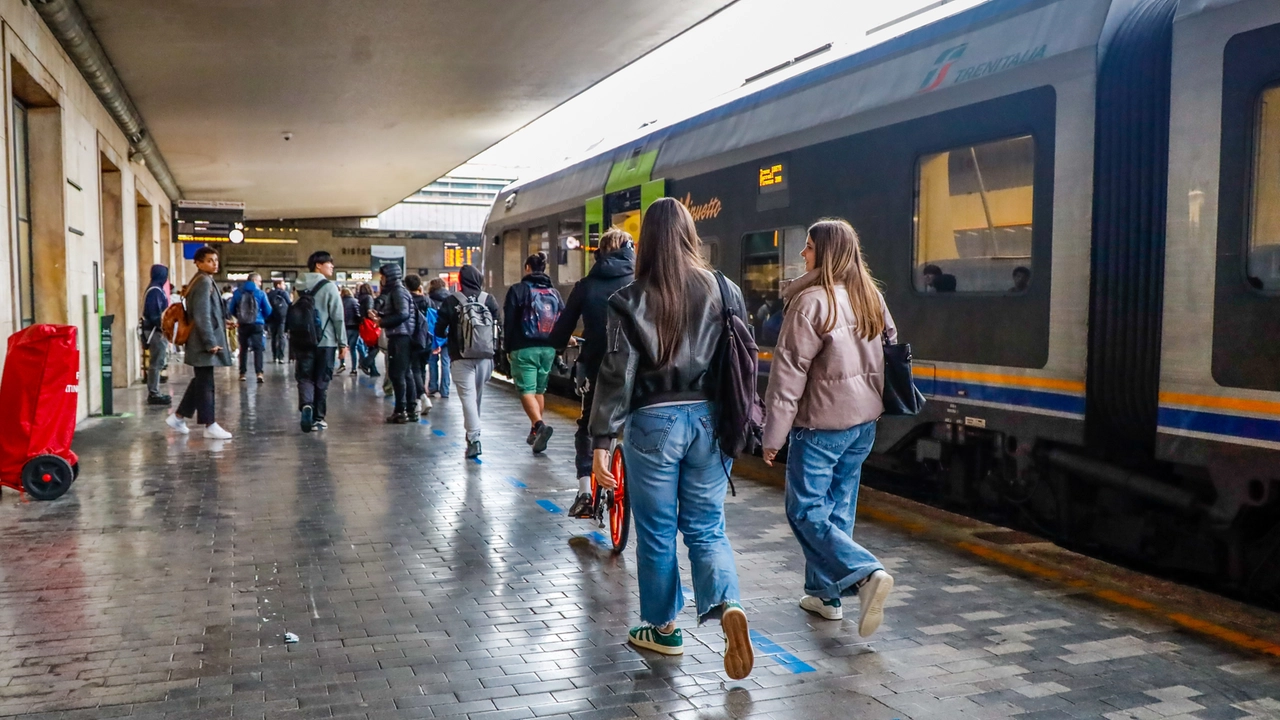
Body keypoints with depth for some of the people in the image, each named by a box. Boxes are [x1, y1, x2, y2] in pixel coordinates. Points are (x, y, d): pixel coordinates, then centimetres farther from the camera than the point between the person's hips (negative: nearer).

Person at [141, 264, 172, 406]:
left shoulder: (155, 289, 16)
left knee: (156, 363, 13)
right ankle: (153, 394, -5)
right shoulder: (155, 290, -16)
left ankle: (154, 393, 18)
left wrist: (163, 327, 17)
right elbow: (154, 313, -22)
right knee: (156, 363, -7)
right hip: (156, 331, -10)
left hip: (156, 330, 10)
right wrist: (163, 327, -20)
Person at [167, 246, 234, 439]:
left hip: (202, 342, 10)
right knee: (205, 384, -4)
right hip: (203, 343, -10)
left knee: (200, 382, 17)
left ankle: (178, 416, 24)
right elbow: (202, 316, -21)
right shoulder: (204, 282, -15)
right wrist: (210, 342, -21)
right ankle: (210, 426, 2)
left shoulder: (202, 281, 16)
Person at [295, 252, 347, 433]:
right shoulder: (329, 287, -7)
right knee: (321, 380, 6)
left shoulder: (300, 287, 8)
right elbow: (338, 317, -9)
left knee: (305, 377, 5)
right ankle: (318, 417, 10)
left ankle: (306, 405, -21)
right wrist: (342, 342, -3)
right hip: (326, 342, -3)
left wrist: (295, 340, 19)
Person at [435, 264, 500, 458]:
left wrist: (449, 335, 17)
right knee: (477, 396, 17)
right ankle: (473, 432, 32)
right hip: (485, 356, 3)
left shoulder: (452, 301, -5)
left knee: (467, 396, -6)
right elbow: (497, 328, 3)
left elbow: (439, 330, -4)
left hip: (461, 358, -3)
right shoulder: (489, 300, 2)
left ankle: (473, 438, -18)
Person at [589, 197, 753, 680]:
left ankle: (662, 628, 26)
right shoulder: (724, 292, 0)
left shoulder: (631, 300, -8)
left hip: (654, 422, -2)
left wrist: (602, 441, -6)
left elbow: (616, 375, -10)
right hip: (709, 419, 3)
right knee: (706, 527, 12)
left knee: (656, 531, 12)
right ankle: (728, 607, -11)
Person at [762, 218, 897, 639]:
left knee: (805, 510, 0)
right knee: (838, 508, 16)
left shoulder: (812, 301, -15)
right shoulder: (873, 298, 8)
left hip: (823, 421, -8)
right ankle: (825, 593, 24)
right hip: (865, 419, 8)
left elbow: (789, 371, -16)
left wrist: (774, 433, -12)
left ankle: (866, 573, -16)